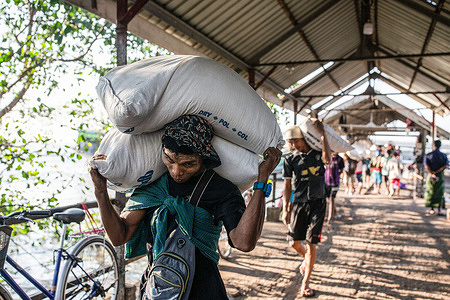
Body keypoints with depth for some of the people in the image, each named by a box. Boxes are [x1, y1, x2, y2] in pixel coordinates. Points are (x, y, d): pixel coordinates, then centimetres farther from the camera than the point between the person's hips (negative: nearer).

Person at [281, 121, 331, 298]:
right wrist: (285, 209, 2)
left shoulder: (317, 153, 2)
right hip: (298, 204, 2)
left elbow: (327, 160, -22)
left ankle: (305, 283, 9)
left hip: (317, 203, -2)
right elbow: (287, 185, 6)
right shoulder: (290, 159, 4)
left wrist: (322, 135, -19)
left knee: (311, 243, -4)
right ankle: (306, 258, 39)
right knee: (293, 242, 4)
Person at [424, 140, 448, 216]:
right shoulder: (443, 155, -1)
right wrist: (436, 172, -11)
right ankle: (439, 210, 1)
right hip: (440, 176, 0)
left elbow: (426, 166, -14)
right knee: (439, 193, 5)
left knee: (430, 192, 9)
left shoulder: (428, 155, -2)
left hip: (431, 175, 0)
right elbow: (445, 166, -11)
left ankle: (431, 209, 11)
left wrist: (432, 174, -17)